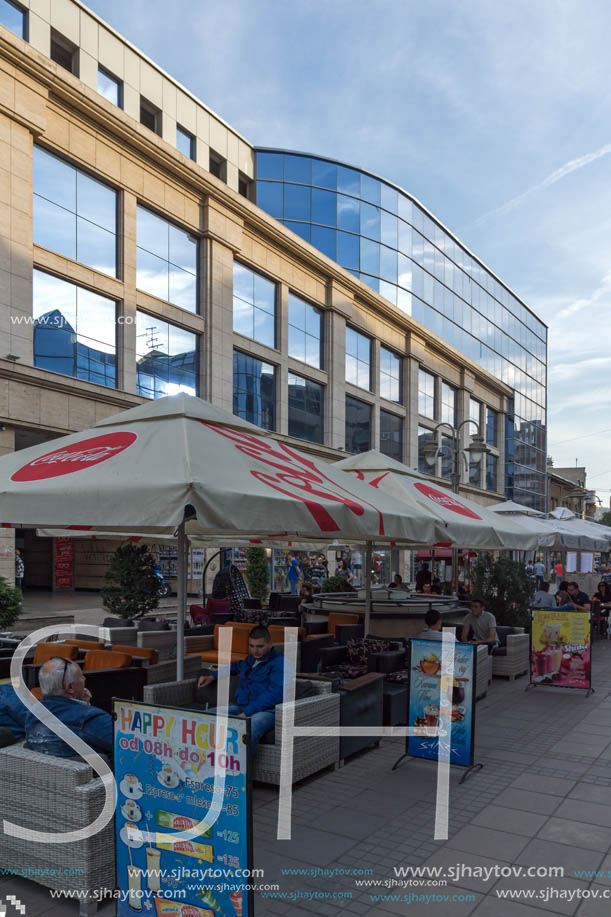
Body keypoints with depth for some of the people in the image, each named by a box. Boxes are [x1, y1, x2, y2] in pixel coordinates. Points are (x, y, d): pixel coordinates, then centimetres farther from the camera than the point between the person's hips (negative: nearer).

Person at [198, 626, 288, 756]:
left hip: (266, 710, -7)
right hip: (240, 706, 7)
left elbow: (275, 694, -17)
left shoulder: (280, 662, -5)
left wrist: (245, 713, -22)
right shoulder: (251, 659, 20)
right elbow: (236, 666, 45)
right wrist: (212, 676, 32)